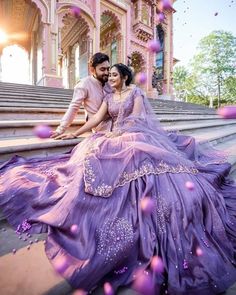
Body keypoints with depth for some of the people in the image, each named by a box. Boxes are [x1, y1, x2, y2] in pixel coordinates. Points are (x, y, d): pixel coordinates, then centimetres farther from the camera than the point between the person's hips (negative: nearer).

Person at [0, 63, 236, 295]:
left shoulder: (135, 92, 9)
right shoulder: (109, 97, 20)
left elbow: (137, 117, -3)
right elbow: (96, 118, 11)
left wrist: (119, 131, -15)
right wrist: (73, 134, 3)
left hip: (136, 137, -3)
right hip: (115, 139, 4)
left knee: (144, 164, -28)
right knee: (95, 163, -22)